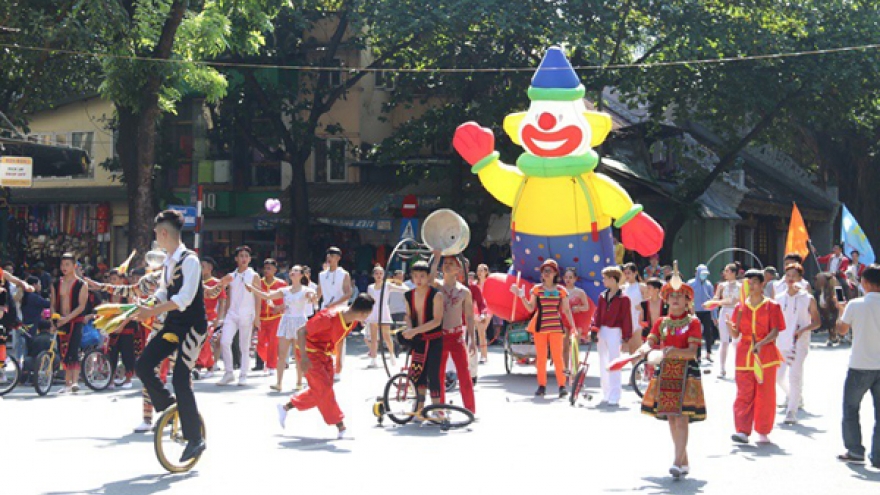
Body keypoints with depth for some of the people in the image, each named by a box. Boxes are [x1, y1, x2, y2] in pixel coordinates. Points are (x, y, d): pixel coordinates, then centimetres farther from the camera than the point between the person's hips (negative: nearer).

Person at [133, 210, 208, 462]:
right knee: (143, 365, -3)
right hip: (172, 326, 8)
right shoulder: (168, 262, 10)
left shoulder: (189, 260, -17)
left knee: (180, 379, -12)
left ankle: (195, 439, -3)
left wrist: (152, 311, -30)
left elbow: (185, 298, -27)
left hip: (192, 327, -8)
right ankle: (168, 407, 17)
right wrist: (140, 311, 4)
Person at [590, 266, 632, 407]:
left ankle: (614, 397, -3)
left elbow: (626, 318, -7)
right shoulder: (603, 297, 11)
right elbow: (597, 314, 8)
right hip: (602, 331, 7)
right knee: (603, 365, 10)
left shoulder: (623, 299, -6)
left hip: (614, 332, -6)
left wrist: (626, 337, -10)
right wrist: (594, 329, -5)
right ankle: (606, 396, 17)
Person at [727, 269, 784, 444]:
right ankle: (743, 431, -11)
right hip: (744, 354, 2)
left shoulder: (771, 306, 2)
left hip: (765, 353, -2)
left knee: (765, 394, 2)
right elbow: (735, 334, 7)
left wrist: (761, 344, -23)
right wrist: (730, 326, -16)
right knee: (744, 393, -6)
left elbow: (775, 331, -7)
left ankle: (763, 432, 11)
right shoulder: (741, 306, 10)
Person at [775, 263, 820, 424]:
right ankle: (794, 397, 35)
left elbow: (817, 321, 0)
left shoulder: (808, 299, -2)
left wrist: (803, 330, -16)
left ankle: (792, 412, -9)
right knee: (779, 376, 7)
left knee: (794, 376, -14)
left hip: (800, 343, -5)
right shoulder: (779, 299, 9)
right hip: (781, 342, 5)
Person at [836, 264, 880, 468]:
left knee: (851, 408, 14)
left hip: (860, 366, -2)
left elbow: (842, 330, 4)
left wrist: (843, 312, 20)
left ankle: (855, 451, 13)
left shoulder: (855, 305, -9)